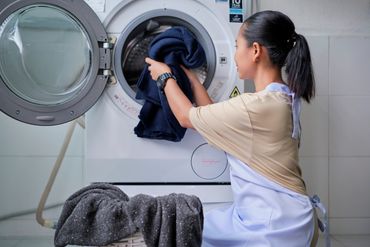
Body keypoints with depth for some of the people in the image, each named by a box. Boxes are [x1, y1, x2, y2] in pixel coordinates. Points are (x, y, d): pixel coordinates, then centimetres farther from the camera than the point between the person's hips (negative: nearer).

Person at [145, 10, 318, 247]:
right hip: (276, 215, 8)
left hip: (275, 227, -8)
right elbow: (213, 115, 11)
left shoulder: (254, 106, -26)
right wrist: (189, 76, 16)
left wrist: (166, 77, 6)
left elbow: (187, 117, -9)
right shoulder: (284, 97, 3)